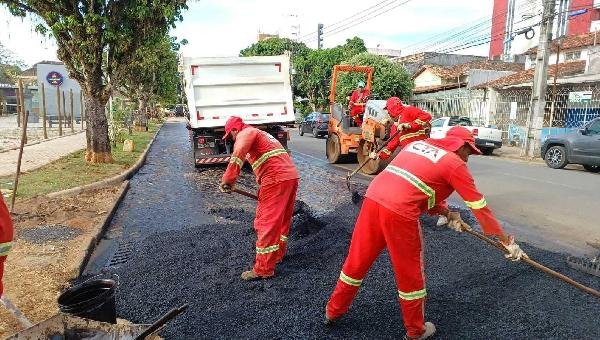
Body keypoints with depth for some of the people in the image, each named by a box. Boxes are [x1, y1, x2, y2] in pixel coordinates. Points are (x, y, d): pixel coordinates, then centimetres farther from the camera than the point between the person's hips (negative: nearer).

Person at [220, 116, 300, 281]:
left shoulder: (246, 133, 2)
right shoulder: (260, 134, 31)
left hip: (276, 179, -10)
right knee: (282, 218, 20)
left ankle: (263, 269, 1)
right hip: (291, 175, 10)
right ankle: (278, 254, 36)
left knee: (268, 223, -4)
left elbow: (238, 154, -21)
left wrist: (228, 179, -25)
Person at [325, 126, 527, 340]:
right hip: (399, 212, -7)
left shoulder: (417, 144, 24)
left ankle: (334, 310, 38)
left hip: (372, 199, 7)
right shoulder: (455, 164, 5)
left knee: (357, 260, 21)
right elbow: (479, 206, 8)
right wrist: (507, 241, 17)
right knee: (410, 274, 13)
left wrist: (446, 213, 28)